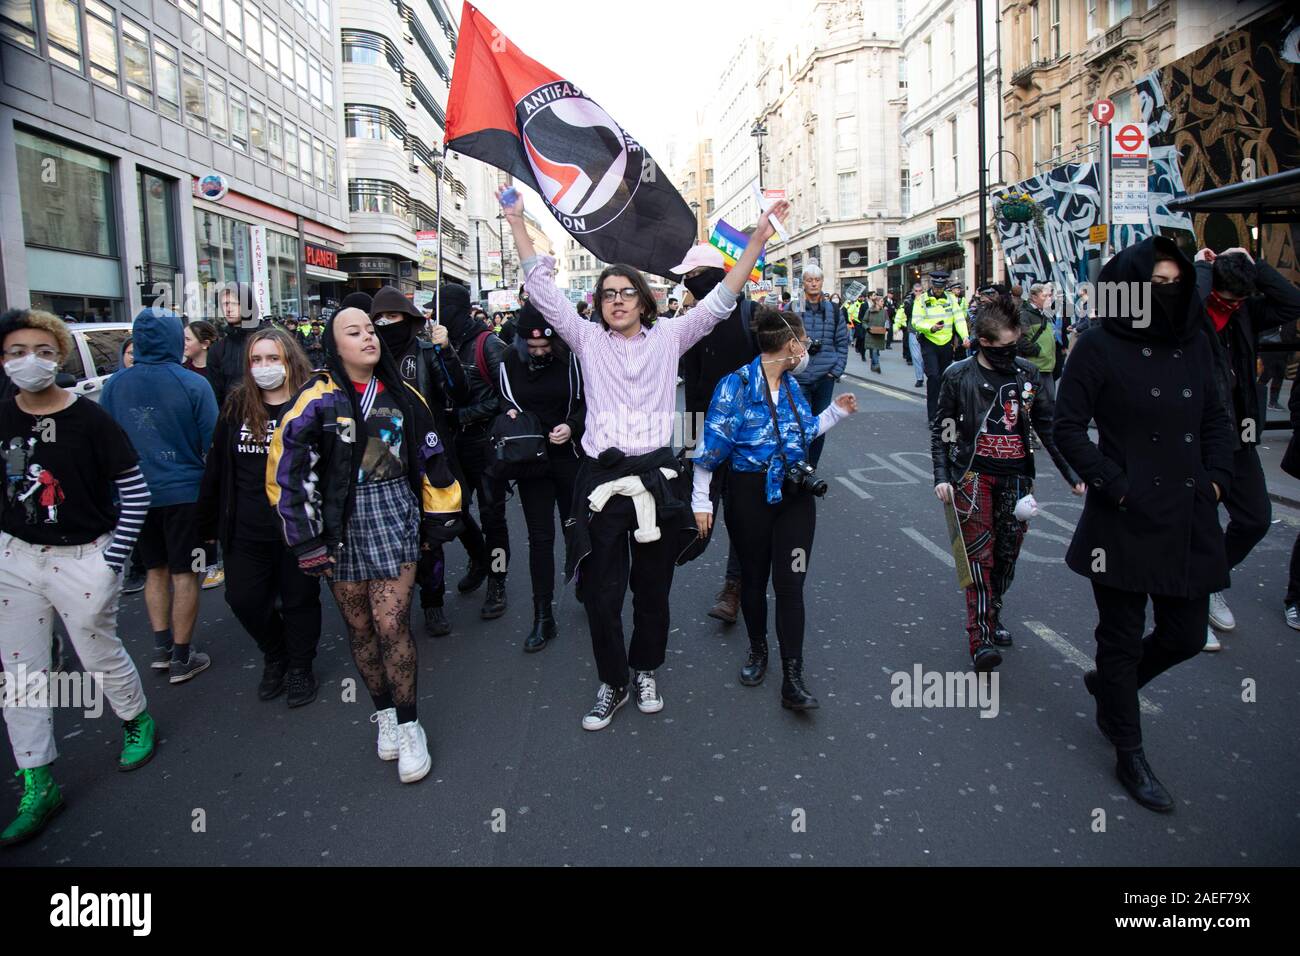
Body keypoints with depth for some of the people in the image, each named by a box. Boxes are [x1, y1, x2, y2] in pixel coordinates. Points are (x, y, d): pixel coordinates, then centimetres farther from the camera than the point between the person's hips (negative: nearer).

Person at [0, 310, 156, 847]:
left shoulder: (89, 420, -14)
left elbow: (136, 494, -11)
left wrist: (112, 561, -12)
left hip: (83, 559, -5)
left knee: (100, 656, 10)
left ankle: (137, 722, 41)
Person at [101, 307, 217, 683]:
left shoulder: (114, 385, -2)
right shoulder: (193, 384, -14)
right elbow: (211, 442, -9)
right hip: (184, 491, -4)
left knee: (156, 571, 20)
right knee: (185, 575, 6)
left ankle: (161, 648, 26)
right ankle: (181, 659, 14)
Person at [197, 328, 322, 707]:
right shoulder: (236, 407, 4)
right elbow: (216, 470, 10)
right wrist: (208, 524, 10)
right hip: (245, 532, 4)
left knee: (299, 600, 10)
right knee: (244, 599, 8)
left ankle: (300, 667, 33)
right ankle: (274, 656, 36)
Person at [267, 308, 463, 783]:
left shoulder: (400, 395, 7)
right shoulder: (319, 399, -5)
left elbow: (430, 458, 15)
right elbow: (288, 471, -7)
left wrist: (442, 517, 14)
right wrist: (306, 540, -8)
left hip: (394, 516, 1)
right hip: (341, 524, -1)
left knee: (392, 624, -6)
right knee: (359, 627, 8)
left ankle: (408, 726, 8)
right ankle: (384, 714, 27)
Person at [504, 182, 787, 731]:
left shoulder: (668, 337, 8)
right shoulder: (587, 339, 7)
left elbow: (721, 299, 4)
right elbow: (542, 288, 5)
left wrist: (758, 239, -2)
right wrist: (517, 223, 1)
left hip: (657, 475, 1)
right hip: (602, 477, 0)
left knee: (653, 587, 12)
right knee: (601, 591, 2)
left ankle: (646, 671, 33)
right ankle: (612, 684, 22)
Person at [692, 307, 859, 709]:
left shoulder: (791, 385, 9)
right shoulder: (736, 384, -11)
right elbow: (712, 444, -11)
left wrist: (835, 411, 21)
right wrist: (701, 501, -11)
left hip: (794, 494, 4)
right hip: (750, 494, -4)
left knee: (790, 583, -2)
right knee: (754, 578, 12)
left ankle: (793, 681, 1)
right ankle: (758, 650, 37)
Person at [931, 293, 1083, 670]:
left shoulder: (1028, 374, 6)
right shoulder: (959, 376, -2)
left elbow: (1048, 427, 9)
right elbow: (941, 429, 4)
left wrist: (1072, 475, 5)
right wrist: (941, 476, -5)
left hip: (1016, 476, 3)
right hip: (973, 473, -3)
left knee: (1007, 553, 7)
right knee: (979, 553, -10)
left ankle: (992, 615, 27)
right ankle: (980, 638, -9)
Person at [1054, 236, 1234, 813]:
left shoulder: (1193, 345, 8)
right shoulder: (1100, 347, -8)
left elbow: (1216, 421, 17)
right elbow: (1068, 427, -8)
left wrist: (1217, 478, 4)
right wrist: (1114, 484, -14)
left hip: (1189, 520, 6)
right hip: (1126, 521, -6)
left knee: (1185, 636, 14)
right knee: (1123, 638, 7)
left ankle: (1109, 685, 43)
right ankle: (1129, 755, 25)